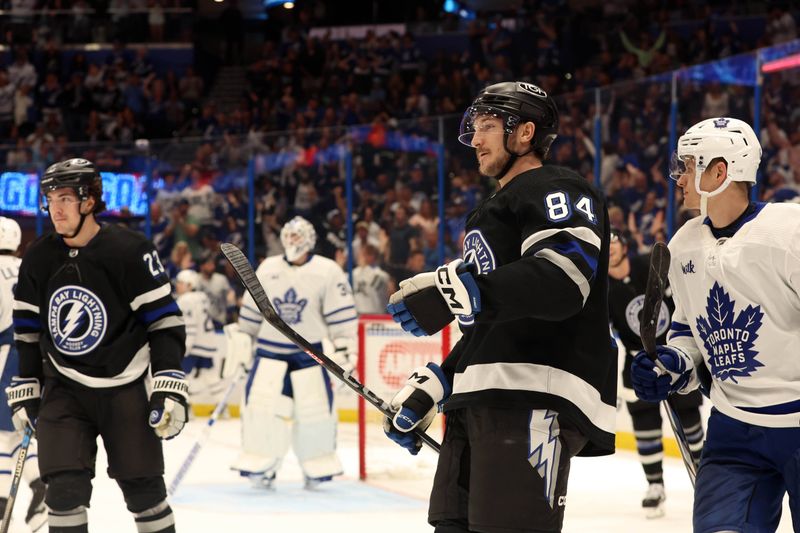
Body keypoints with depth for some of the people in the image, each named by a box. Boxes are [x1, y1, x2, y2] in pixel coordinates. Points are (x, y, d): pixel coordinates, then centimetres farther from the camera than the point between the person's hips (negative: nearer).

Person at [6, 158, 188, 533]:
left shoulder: (129, 252, -14)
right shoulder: (38, 259, -1)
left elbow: (165, 319, -11)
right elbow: (27, 329, 12)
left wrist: (170, 386, -17)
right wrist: (25, 388, 11)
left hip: (123, 386, -3)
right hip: (64, 387, 3)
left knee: (143, 488, 2)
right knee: (65, 487, -10)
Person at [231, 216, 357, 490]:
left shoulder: (328, 272, -6)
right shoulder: (267, 269, 4)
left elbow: (342, 317, -5)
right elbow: (250, 313, 12)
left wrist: (344, 350, -9)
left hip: (311, 353, -2)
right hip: (270, 351, 2)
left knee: (315, 410, -2)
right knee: (260, 404, -9)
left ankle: (318, 469, 14)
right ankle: (260, 467, 0)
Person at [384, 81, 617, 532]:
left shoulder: (556, 191, -1)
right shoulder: (494, 214, 31)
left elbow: (563, 279, -21)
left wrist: (463, 293, -30)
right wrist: (428, 390, 28)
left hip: (536, 398, -10)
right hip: (480, 402, 10)